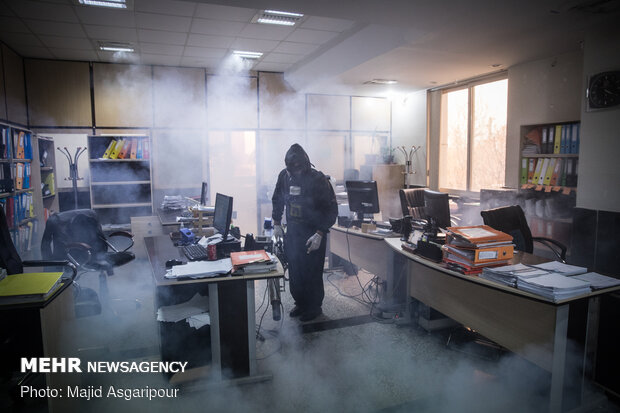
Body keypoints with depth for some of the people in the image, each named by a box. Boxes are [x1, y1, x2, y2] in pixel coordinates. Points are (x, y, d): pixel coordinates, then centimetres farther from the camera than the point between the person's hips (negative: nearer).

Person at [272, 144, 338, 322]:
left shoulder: (319, 180, -18)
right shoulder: (284, 176, -3)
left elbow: (331, 210, -15)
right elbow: (277, 200, 15)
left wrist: (320, 234, -21)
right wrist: (277, 223, 8)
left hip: (313, 235, -5)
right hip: (292, 232, 5)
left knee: (312, 273, 3)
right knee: (294, 271, 13)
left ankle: (314, 307, 23)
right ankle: (300, 303, 32)